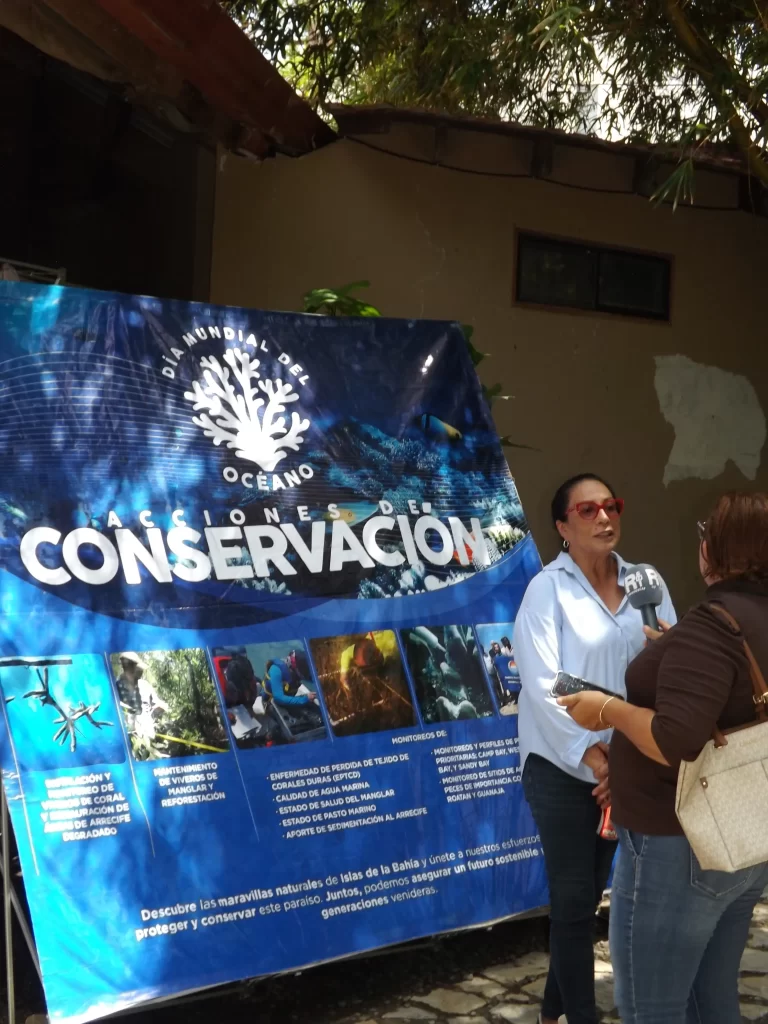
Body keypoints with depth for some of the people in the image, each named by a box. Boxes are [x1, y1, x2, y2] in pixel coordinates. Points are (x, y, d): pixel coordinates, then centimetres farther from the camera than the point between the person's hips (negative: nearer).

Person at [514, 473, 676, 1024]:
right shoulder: (548, 589, -9)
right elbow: (544, 687, -15)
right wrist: (595, 759, -19)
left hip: (628, 764, 5)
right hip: (563, 767, -5)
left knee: (588, 893, 16)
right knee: (575, 899, 3)